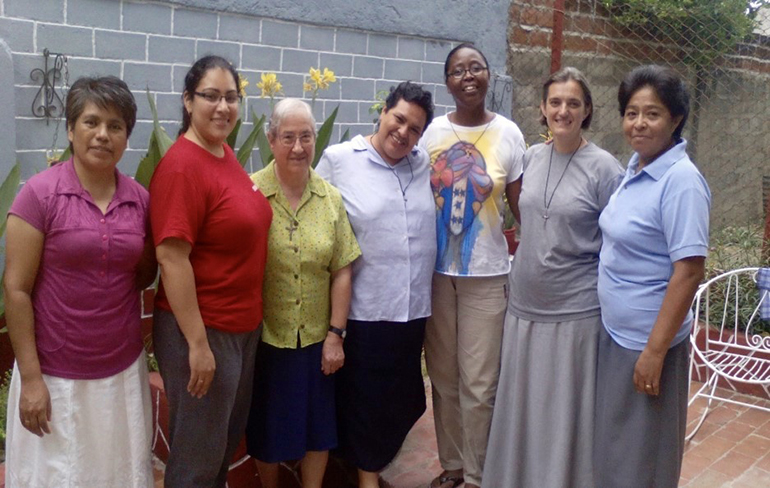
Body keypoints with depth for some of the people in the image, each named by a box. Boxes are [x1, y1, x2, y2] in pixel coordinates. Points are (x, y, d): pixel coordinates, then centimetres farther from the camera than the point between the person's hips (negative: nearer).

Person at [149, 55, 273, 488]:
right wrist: (198, 343, -22)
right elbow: (173, 260, -23)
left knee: (230, 440, 25)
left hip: (244, 326, 9)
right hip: (202, 330, -9)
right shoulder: (182, 165, -20)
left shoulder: (226, 154, 5)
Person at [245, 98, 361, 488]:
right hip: (263, 338, -2)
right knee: (266, 427, 14)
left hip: (316, 339, 3)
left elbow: (341, 270, 1)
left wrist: (335, 334, -2)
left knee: (318, 426, 14)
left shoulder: (331, 199, 1)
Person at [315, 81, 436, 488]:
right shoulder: (339, 160, -4)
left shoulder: (426, 165, 8)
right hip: (365, 311, -4)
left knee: (402, 397, 16)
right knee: (364, 396, 8)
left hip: (415, 309, 5)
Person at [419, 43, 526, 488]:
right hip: (436, 271, 2)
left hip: (487, 274, -2)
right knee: (444, 377, 11)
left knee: (479, 383, 2)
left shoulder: (508, 134, -1)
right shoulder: (433, 131, 3)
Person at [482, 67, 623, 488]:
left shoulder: (604, 168, -8)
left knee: (566, 415, 6)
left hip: (576, 313, -5)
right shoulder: (530, 158, 6)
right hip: (524, 308, 5)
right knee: (521, 409, 15)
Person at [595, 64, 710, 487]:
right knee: (613, 445, 21)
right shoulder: (634, 167, 5)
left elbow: (688, 273, -22)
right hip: (615, 332, 8)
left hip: (648, 340, -8)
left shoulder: (681, 179, -19)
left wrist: (655, 351, -23)